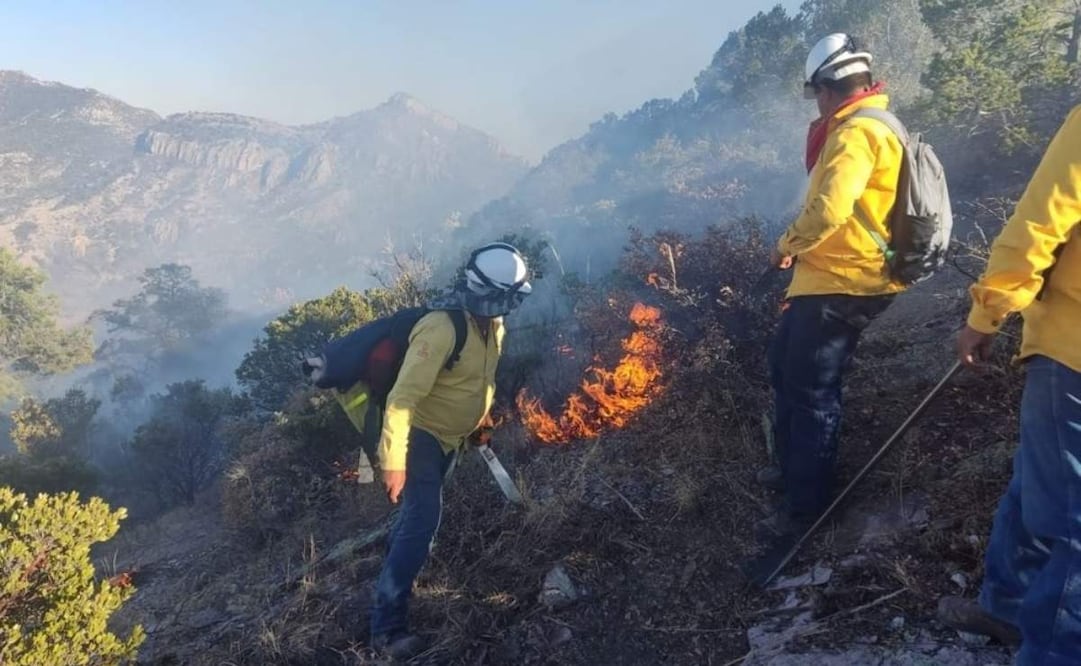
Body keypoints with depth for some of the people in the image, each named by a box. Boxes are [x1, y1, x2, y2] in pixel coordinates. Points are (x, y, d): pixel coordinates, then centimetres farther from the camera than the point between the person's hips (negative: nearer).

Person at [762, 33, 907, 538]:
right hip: (832, 277, 11)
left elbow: (829, 210, -29)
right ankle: (794, 467, 37)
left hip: (840, 285, -11)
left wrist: (787, 245, -15)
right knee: (785, 365, 21)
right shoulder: (870, 126, 15)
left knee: (811, 391, -2)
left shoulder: (856, 132, -18)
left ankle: (807, 505, 12)